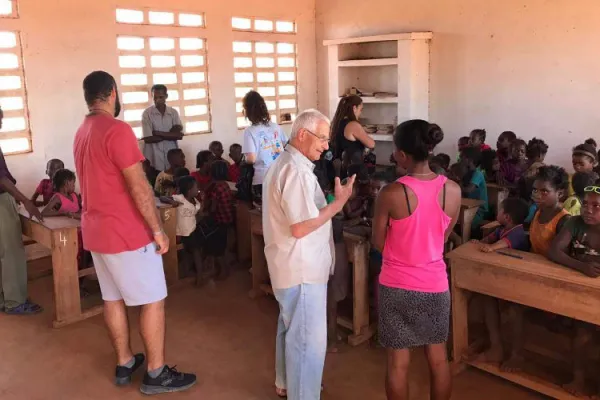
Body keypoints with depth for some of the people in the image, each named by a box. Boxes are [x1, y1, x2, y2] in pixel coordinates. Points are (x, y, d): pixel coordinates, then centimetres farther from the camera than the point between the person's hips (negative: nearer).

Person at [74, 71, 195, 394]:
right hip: (126, 232, -9)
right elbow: (138, 188, -22)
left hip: (96, 229, 9)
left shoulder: (82, 133, 10)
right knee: (153, 300, 2)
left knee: (113, 298, 16)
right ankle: (156, 374, 10)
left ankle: (124, 363, 28)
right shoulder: (117, 129, -19)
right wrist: (158, 230, -15)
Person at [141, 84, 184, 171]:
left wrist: (157, 133, -10)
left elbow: (179, 135, -4)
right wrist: (170, 134, -9)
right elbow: (148, 139, -10)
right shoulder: (147, 113, -2)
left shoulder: (173, 112, 6)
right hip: (154, 160, -2)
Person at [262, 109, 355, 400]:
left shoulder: (283, 163, 12)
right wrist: (340, 201, -21)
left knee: (290, 328, 24)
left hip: (290, 265, 11)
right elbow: (300, 227, -26)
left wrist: (330, 201, 12)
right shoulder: (297, 171, -23)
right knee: (309, 339, 0)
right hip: (301, 269, -11)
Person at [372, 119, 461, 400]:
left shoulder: (391, 194, -20)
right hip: (435, 284, 4)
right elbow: (443, 236, 6)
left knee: (398, 360, 12)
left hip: (397, 285, -3)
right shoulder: (452, 190, -8)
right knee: (438, 357, 20)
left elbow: (378, 244, -7)